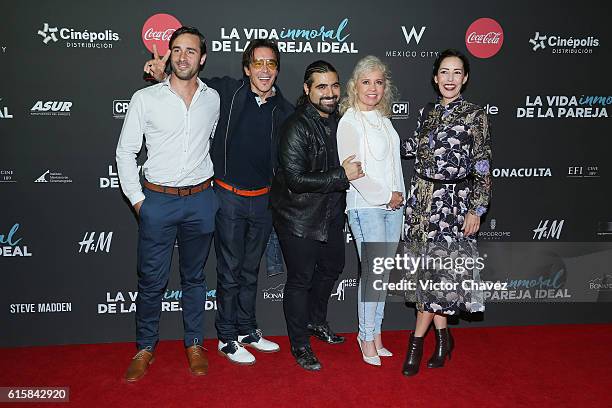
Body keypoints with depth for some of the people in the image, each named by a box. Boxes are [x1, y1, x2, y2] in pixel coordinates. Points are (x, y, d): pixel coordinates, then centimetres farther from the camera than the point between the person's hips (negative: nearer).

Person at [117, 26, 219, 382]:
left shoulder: (213, 99, 4)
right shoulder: (146, 98, -3)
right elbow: (125, 152, 1)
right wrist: (137, 199, -3)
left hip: (201, 201, 2)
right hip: (158, 200, -2)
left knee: (195, 277, 14)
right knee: (152, 280, 6)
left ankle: (195, 344, 29)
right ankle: (146, 348, 25)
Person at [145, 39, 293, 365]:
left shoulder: (284, 110, 1)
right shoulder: (227, 91, -7)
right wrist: (162, 75, -14)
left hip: (263, 200, 4)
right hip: (229, 197, -3)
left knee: (251, 270, 17)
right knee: (230, 272, 6)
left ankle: (246, 330, 34)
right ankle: (227, 338, 23)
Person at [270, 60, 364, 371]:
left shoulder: (339, 120, 3)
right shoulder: (296, 127, -22)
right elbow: (296, 179, -28)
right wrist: (341, 176, -25)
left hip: (330, 213, 8)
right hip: (299, 217, -8)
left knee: (332, 266, 23)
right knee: (300, 279, 5)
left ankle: (316, 322, 48)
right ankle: (300, 344, 24)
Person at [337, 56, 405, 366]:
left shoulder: (383, 118, 15)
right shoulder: (349, 121, -7)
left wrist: (399, 196, 7)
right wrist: (385, 196, -11)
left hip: (393, 205, 7)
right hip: (365, 206, -7)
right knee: (373, 271, -6)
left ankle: (375, 333, 20)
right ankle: (367, 337, 9)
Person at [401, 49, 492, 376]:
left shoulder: (475, 115, -4)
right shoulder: (428, 113, 10)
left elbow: (483, 169, -6)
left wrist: (476, 210, -10)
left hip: (453, 201, -5)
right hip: (422, 199, 5)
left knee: (438, 270, -4)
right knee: (429, 270, 8)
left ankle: (416, 342, 8)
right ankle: (442, 337, 24)